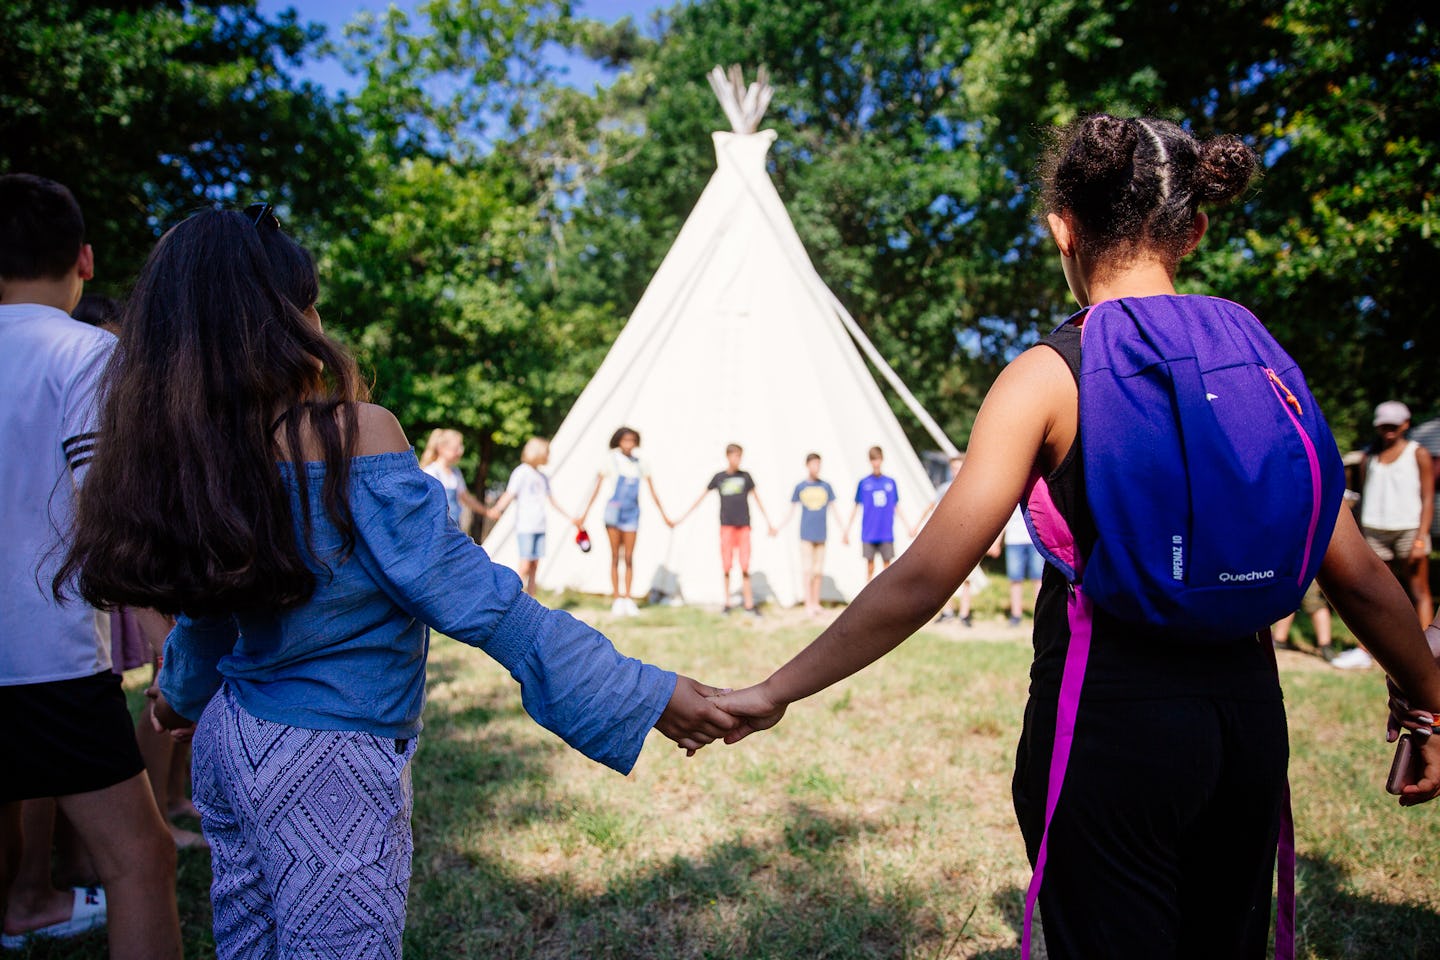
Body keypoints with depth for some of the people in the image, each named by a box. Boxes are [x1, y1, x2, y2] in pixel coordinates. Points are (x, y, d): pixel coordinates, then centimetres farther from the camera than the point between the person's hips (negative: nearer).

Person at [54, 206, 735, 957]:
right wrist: (646, 695, -15)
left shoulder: (198, 452, 1)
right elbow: (472, 597, -21)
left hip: (230, 742, 7)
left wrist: (183, 694, 40)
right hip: (330, 762, -7)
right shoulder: (351, 434, -21)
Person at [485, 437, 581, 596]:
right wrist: (497, 510, -34)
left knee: (534, 566, 7)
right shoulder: (521, 472, -5)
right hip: (525, 527, -7)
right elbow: (509, 494, -16)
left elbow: (552, 501, 25)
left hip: (539, 527, 7)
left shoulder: (543, 477, 16)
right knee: (525, 567, -10)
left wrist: (570, 518, 31)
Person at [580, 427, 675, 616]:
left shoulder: (640, 464, 6)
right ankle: (616, 599, 6)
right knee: (615, 556, 1)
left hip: (632, 513, 2)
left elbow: (653, 493, 12)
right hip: (614, 511, -2)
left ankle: (628, 599, 9)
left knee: (629, 557, 1)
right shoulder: (610, 460, -2)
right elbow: (596, 489, -2)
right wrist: (584, 514, -6)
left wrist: (664, 516, 13)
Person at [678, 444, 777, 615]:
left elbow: (757, 499, 13)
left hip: (744, 526, 0)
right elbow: (701, 497, 9)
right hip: (726, 525, 0)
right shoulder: (719, 477, 4)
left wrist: (769, 522, 14)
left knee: (745, 566, -3)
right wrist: (683, 516, 9)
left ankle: (749, 604, 0)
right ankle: (726, 603, 10)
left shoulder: (745, 476, 6)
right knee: (726, 565, -1)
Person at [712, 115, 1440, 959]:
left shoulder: (1050, 376, -12)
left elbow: (926, 577, -18)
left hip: (1109, 722, -5)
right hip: (1248, 715, 6)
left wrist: (777, 691, -11)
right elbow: (1358, 576, 4)